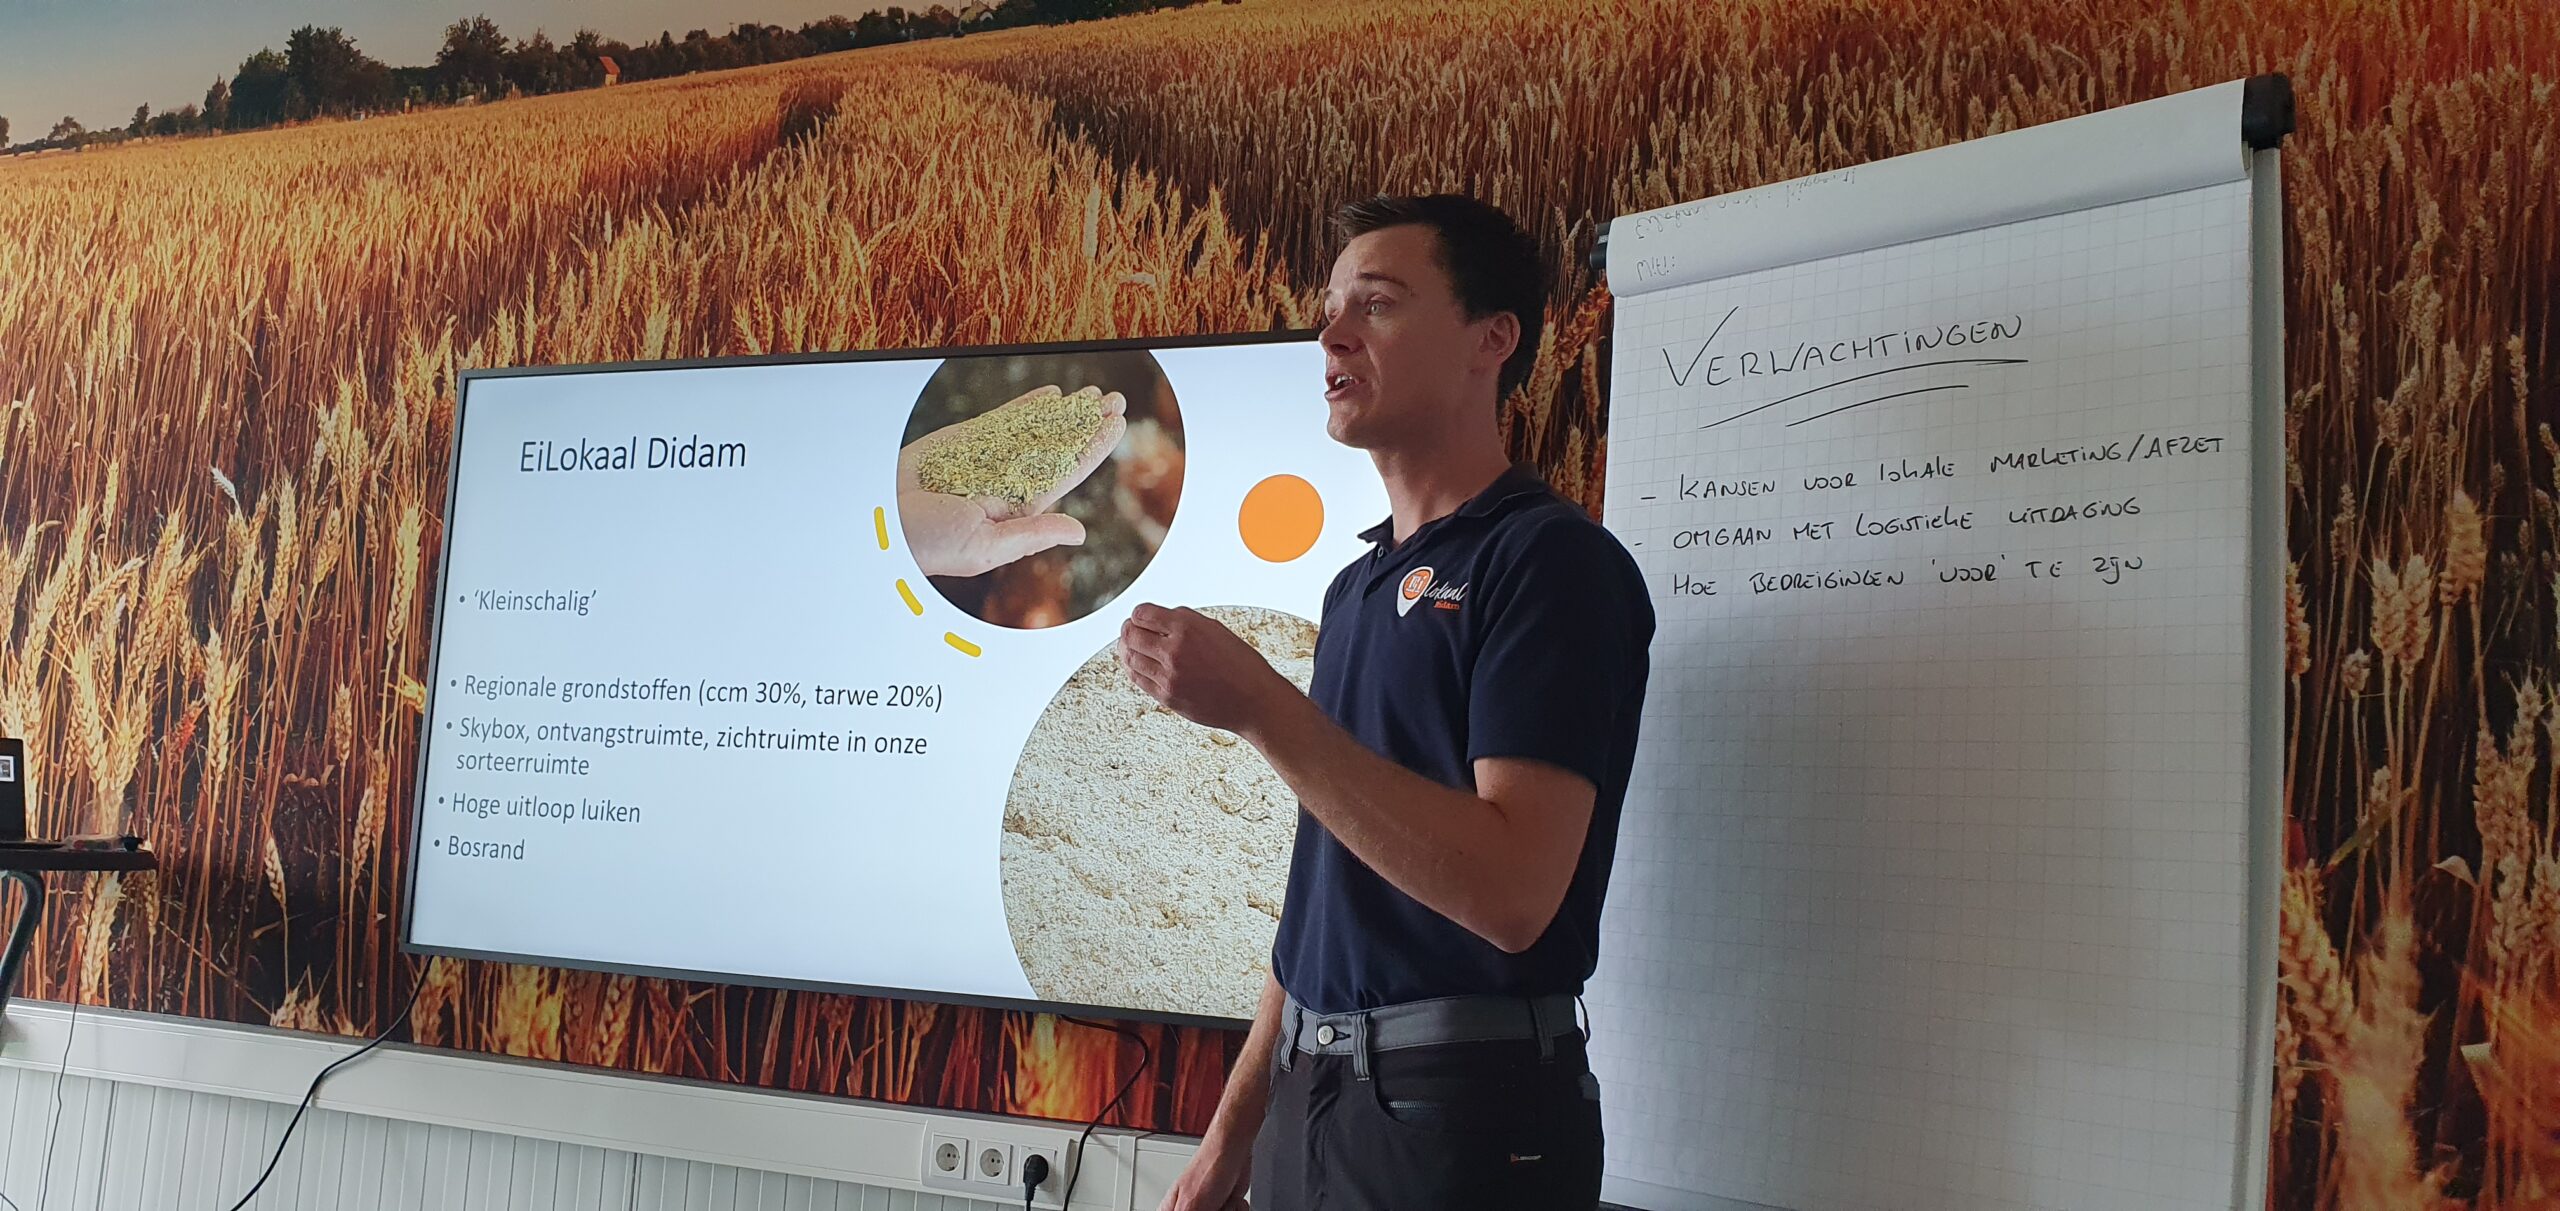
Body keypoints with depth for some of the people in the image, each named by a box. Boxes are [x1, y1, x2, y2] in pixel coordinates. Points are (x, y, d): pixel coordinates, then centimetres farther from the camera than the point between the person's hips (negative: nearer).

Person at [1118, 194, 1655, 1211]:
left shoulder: (1553, 559, -13)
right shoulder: (1357, 587, 13)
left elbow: (1512, 893, -24)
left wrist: (1258, 705, -25)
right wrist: (1235, 1126, 13)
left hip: (1463, 1119, -7)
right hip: (1312, 1095, 8)